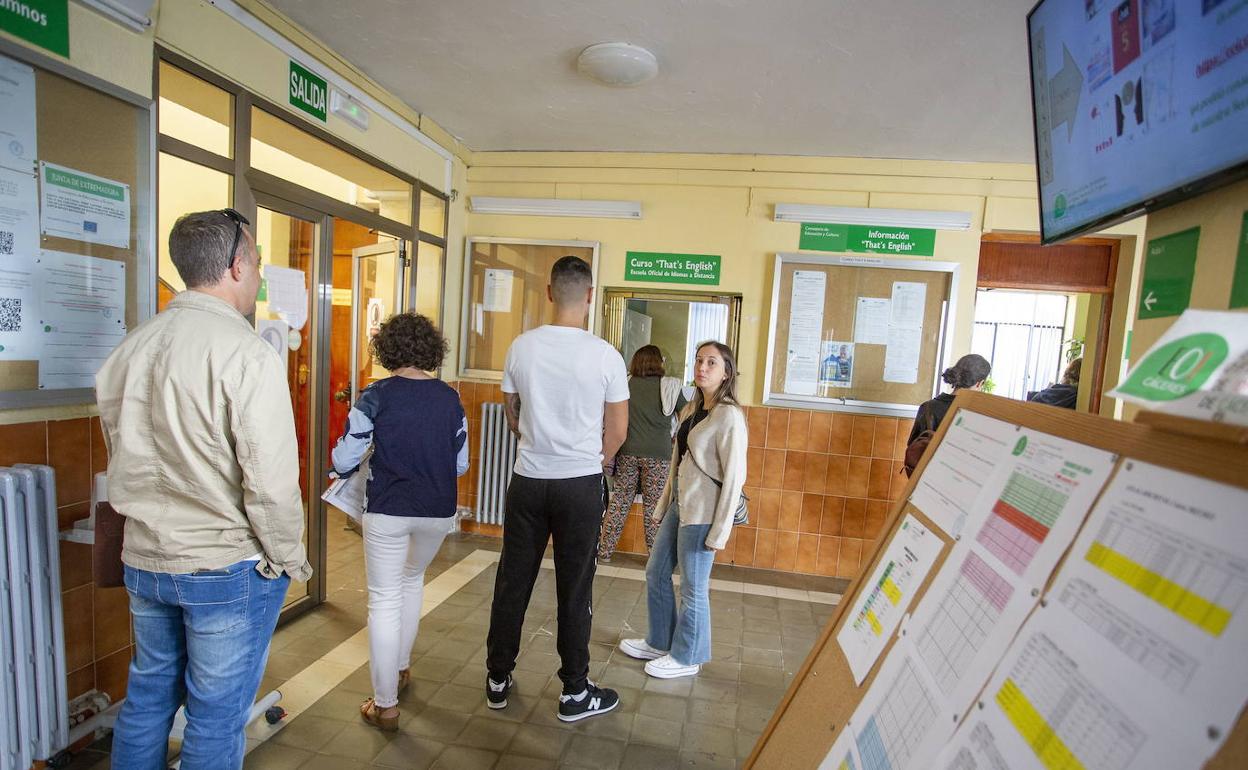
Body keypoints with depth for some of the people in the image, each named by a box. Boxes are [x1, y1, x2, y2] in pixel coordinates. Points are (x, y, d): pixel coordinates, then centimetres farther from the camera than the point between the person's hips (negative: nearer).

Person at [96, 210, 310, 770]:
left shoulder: (130, 347, 2)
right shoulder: (248, 354, -22)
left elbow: (124, 460, 11)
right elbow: (271, 481, -23)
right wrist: (289, 560, -8)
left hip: (143, 559, 7)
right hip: (228, 569, -7)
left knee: (148, 694, 25)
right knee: (216, 715, 11)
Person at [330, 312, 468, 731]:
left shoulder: (377, 395, -10)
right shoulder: (449, 397, -1)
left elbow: (344, 460, -9)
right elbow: (462, 465, 3)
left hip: (388, 510, -4)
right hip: (437, 511, 4)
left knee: (384, 601, 9)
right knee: (413, 579, 28)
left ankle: (385, 705, 19)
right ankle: (400, 668, 43)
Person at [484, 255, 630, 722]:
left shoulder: (522, 347, -3)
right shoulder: (605, 355, -12)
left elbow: (511, 415, 9)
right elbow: (617, 431, -5)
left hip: (528, 479, 3)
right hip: (581, 484, -2)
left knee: (513, 581, 15)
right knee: (574, 590, 9)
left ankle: (498, 680, 32)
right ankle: (574, 692, 25)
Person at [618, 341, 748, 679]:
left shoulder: (729, 416, -16)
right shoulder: (692, 409, 9)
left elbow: (734, 477, -17)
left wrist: (720, 531, -17)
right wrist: (664, 502, 15)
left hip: (703, 513, -9)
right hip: (679, 506, 9)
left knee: (693, 588, 8)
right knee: (656, 573, 18)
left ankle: (687, 657, 30)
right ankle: (659, 643, 38)